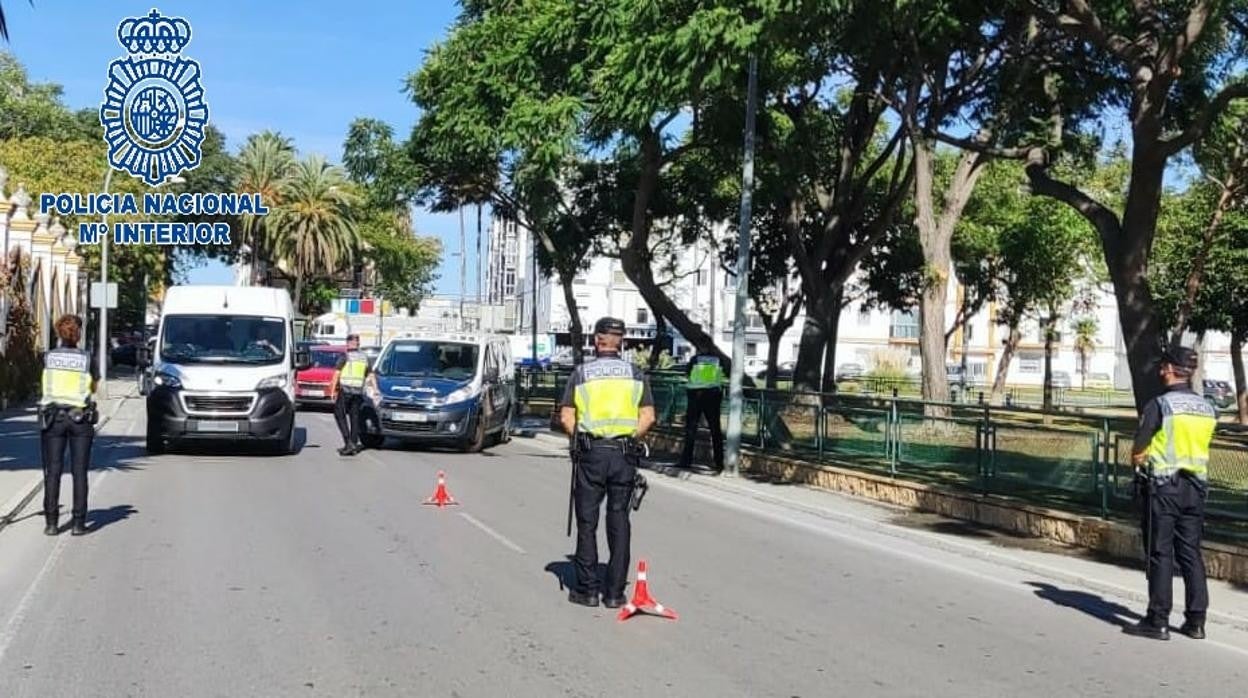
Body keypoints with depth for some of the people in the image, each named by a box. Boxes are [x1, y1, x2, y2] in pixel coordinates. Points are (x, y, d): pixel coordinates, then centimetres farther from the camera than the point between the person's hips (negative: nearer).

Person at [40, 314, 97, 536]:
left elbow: (47, 383, 14)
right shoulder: (87, 359, -3)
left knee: (52, 471, 4)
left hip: (52, 417, 1)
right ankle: (79, 522, 2)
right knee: (79, 472, 3)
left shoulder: (48, 357, 0)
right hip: (80, 418, -1)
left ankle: (51, 522, 2)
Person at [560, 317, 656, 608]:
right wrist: (630, 437, 10)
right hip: (624, 453, 2)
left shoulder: (581, 373, 2)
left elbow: (566, 417, -3)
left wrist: (581, 438, 10)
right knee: (619, 520, 8)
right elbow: (648, 416, 0)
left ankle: (587, 589, 10)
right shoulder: (635, 373, 6)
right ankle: (615, 592, 10)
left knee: (587, 521, 7)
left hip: (591, 452, -1)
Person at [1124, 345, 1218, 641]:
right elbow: (1197, 446, 13)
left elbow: (1137, 453, -11)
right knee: (1191, 553, 11)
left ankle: (1158, 621, 2)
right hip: (1196, 486, 6)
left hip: (1162, 486, -6)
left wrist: (1143, 463, 9)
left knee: (1160, 554, -1)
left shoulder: (1159, 405, -14)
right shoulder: (1208, 409, 6)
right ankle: (1196, 621, 14)